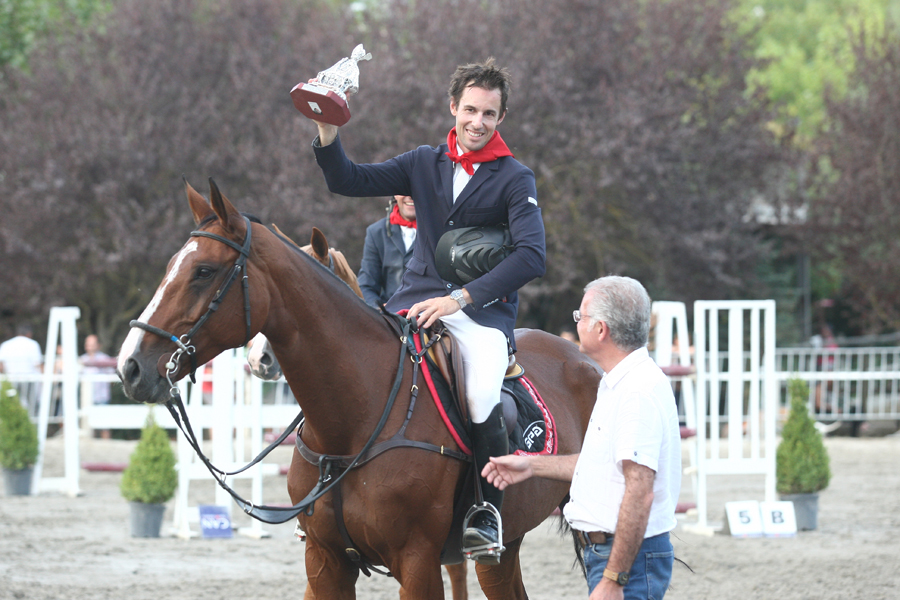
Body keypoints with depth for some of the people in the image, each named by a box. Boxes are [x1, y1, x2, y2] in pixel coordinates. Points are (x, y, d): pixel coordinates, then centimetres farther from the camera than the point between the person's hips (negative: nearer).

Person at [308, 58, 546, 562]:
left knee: (482, 401, -31)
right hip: (417, 301, 4)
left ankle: (487, 510, -8)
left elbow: (531, 256, -14)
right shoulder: (425, 164, 11)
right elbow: (349, 181, 6)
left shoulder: (515, 179, -2)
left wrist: (460, 298, -23)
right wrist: (328, 131, -12)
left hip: (483, 311, -4)